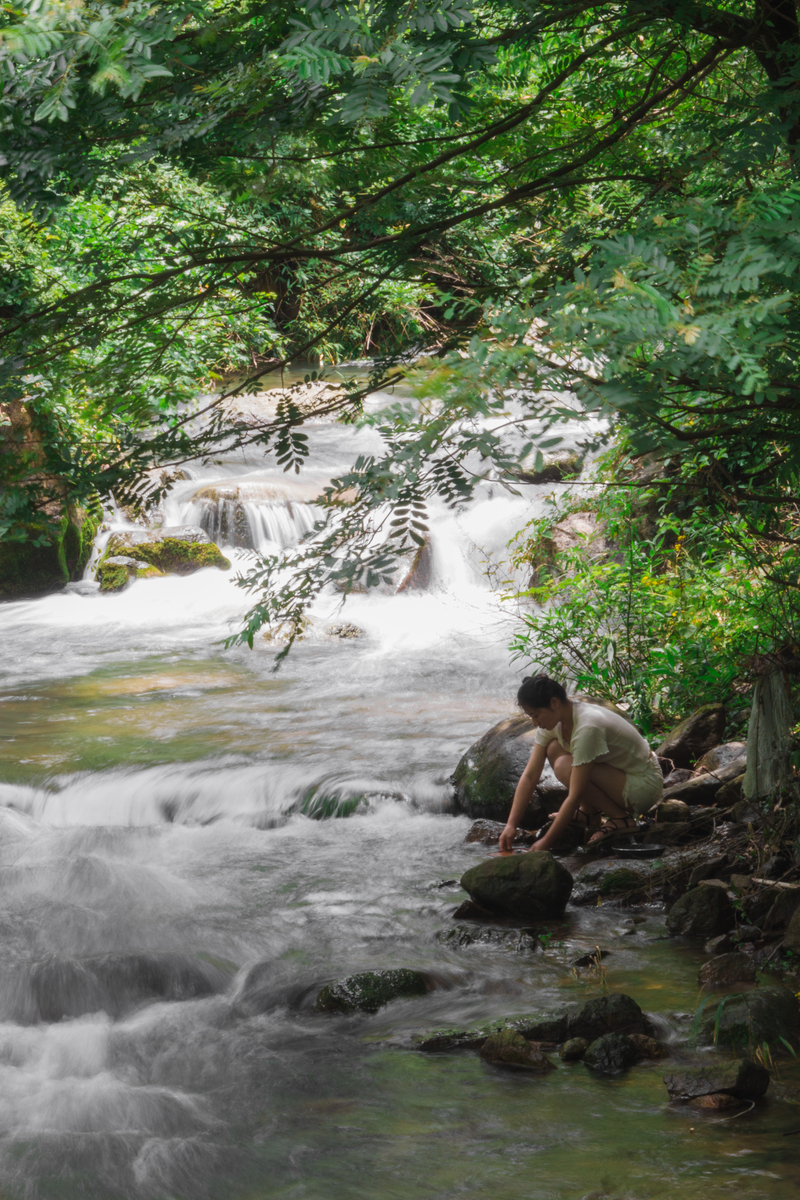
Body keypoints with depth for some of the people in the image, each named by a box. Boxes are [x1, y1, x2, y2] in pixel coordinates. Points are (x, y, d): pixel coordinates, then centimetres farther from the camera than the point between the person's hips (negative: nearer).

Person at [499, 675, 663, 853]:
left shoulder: (587, 728, -31)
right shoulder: (552, 719, -5)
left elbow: (575, 796, -29)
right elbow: (530, 776, -4)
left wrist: (546, 842, -26)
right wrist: (511, 825, -11)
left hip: (645, 786, -9)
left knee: (565, 767, -25)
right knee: (553, 749, -2)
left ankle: (620, 818, -10)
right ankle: (590, 814, 6)